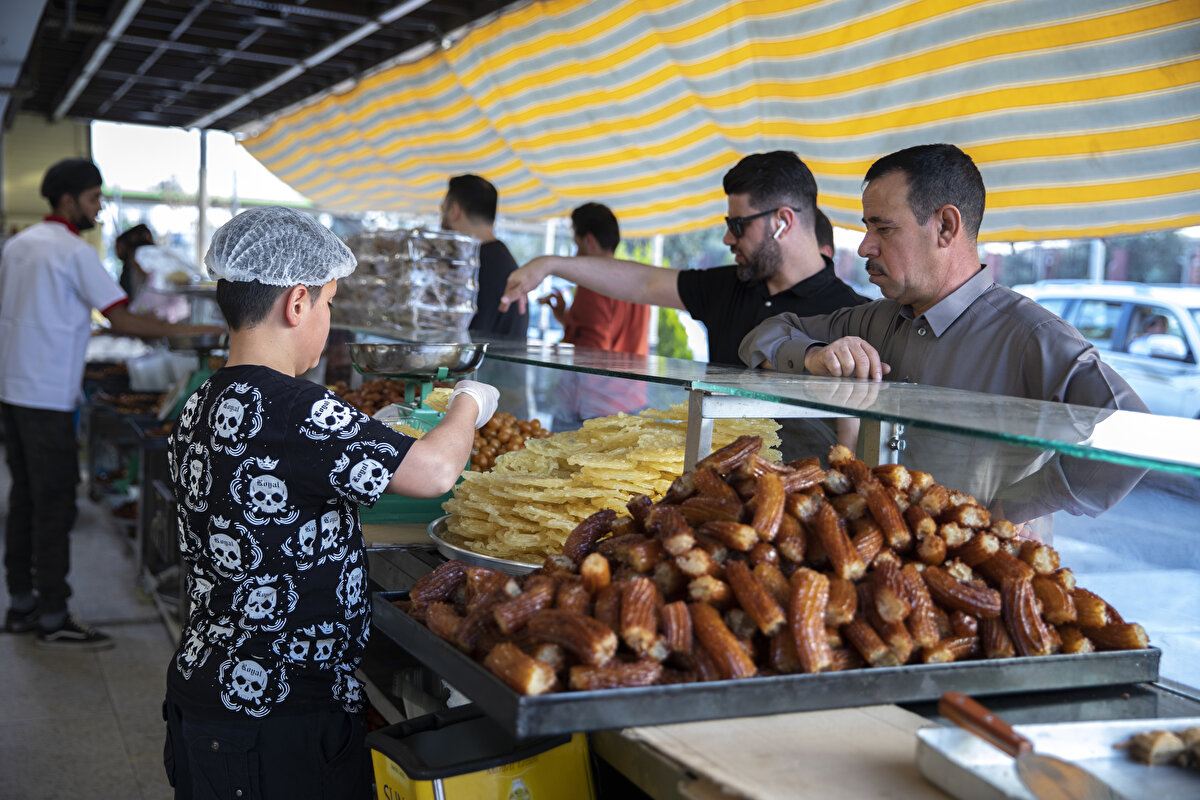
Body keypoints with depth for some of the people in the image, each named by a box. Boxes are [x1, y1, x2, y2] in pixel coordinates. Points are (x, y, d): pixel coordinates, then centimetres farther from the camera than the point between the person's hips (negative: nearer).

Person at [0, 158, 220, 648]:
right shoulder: (74, 251, -12)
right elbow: (122, 320, -16)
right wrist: (183, 331, -10)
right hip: (47, 393, -9)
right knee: (54, 503, -4)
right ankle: (53, 619, 0)